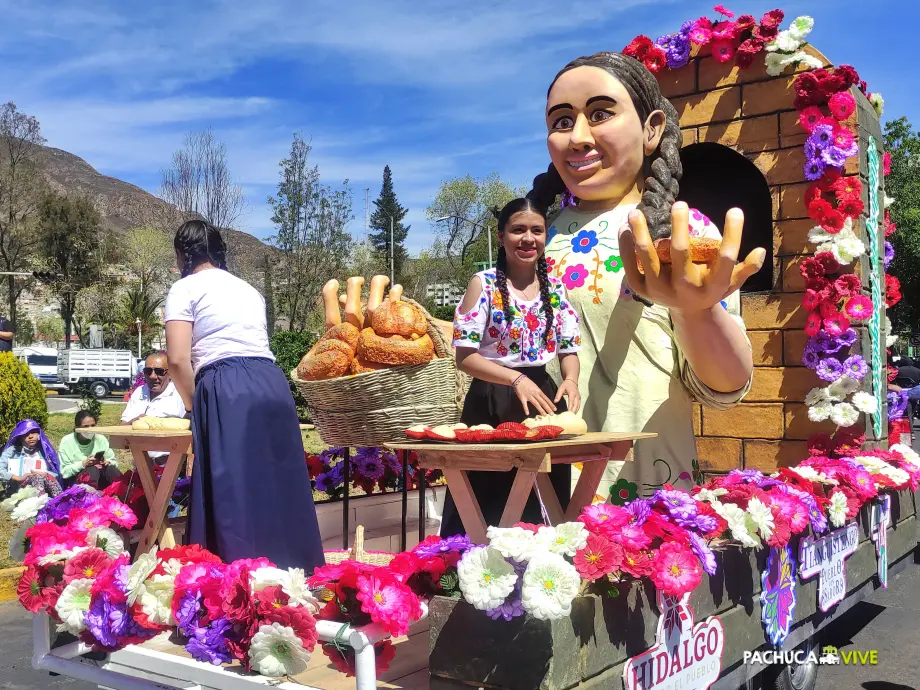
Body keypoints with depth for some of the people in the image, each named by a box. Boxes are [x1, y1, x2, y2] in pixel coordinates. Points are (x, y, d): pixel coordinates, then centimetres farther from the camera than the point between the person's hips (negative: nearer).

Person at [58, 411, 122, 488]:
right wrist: (83, 464, -23)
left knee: (110, 469, -28)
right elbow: (64, 472, -9)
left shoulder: (101, 439, 2)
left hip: (100, 479, 3)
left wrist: (107, 462, -17)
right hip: (75, 479, -3)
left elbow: (113, 462, 6)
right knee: (94, 470, -32)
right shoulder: (67, 442, -6)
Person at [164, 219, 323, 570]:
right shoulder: (249, 289, 26)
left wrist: (195, 407, 10)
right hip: (272, 385, 6)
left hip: (227, 392, -6)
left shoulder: (185, 289, 7)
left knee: (233, 491, -4)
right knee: (277, 485, 11)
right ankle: (291, 574, 16)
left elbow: (178, 360, -5)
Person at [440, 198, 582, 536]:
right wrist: (516, 379, -23)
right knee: (489, 507, 2)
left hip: (543, 399, 4)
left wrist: (571, 379, -13)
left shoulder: (556, 288, 7)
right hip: (492, 404, -4)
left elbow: (569, 350, 9)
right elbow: (465, 357, -11)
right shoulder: (483, 284, -6)